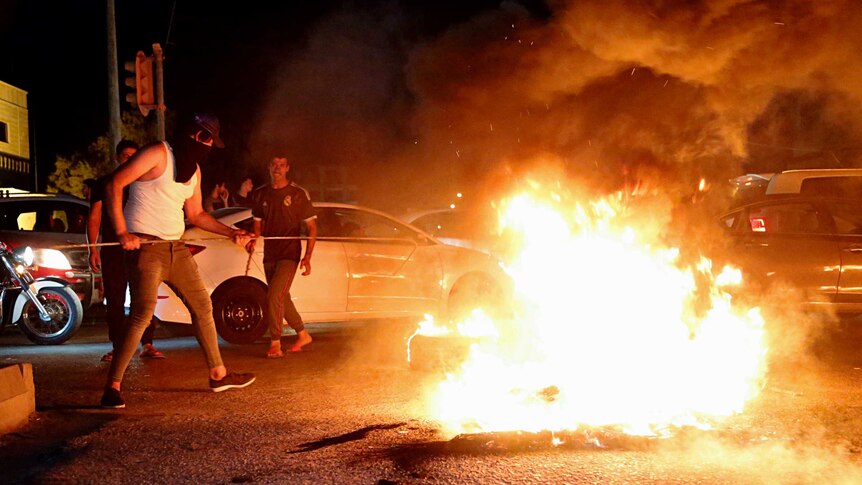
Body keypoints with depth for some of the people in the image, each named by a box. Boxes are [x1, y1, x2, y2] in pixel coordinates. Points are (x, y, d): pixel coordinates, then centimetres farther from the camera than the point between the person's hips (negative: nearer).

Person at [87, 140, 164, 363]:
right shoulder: (103, 184, 10)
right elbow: (94, 217, 5)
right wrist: (92, 248, -6)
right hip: (112, 250, -1)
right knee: (114, 301, 1)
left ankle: (147, 344, 0)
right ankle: (117, 346, 7)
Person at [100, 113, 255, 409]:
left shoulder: (194, 170, 18)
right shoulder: (159, 154, -9)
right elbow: (114, 184, -15)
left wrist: (231, 232, 16)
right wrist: (122, 232, -21)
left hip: (176, 248, 9)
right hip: (145, 246, -9)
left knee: (202, 306, 12)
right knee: (142, 315, -16)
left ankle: (218, 374, 24)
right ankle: (113, 388, -10)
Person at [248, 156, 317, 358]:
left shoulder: (298, 194, -3)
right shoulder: (261, 194, 10)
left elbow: (312, 227, -2)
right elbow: (258, 223, 17)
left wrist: (308, 257, -11)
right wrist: (253, 239, -6)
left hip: (289, 254, -6)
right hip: (269, 255, 6)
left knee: (274, 295, -19)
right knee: (282, 299, 14)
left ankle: (275, 344, -13)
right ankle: (303, 335, 31)